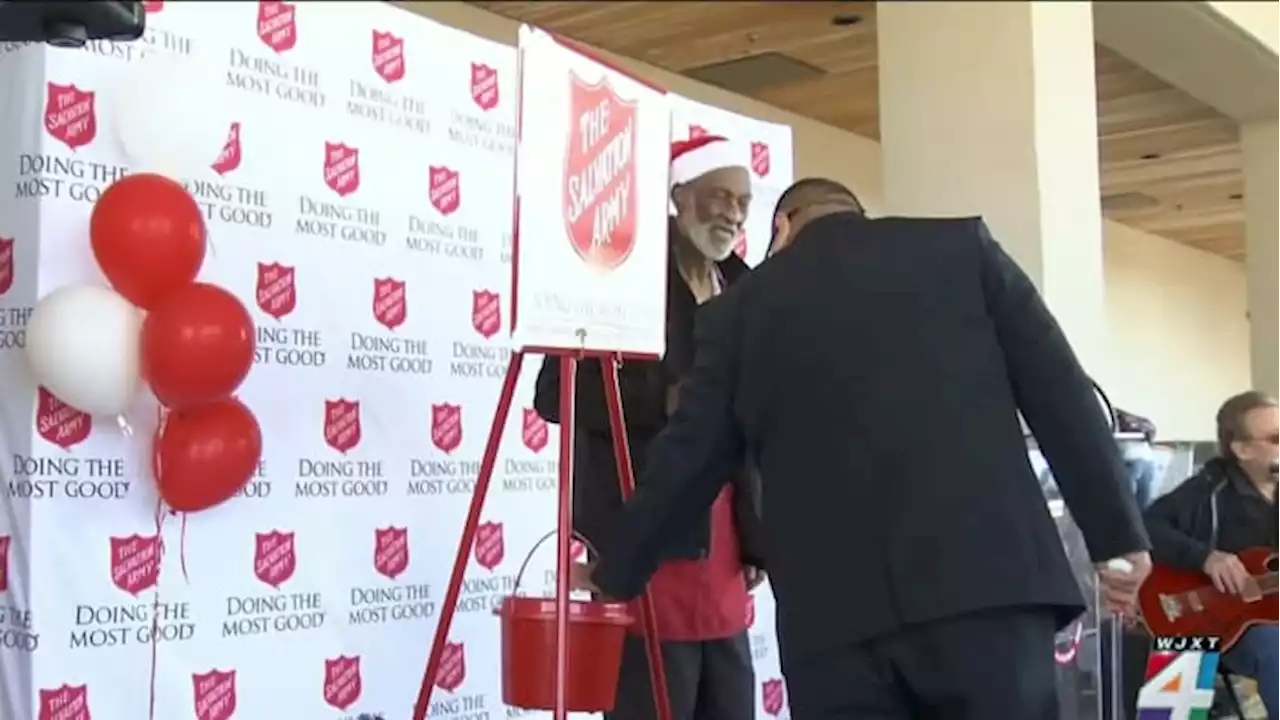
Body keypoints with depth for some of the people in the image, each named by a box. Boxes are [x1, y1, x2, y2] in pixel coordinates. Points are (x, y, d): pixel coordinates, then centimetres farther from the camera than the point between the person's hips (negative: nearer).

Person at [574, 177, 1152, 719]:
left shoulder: (742, 306, 14)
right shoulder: (962, 246, 14)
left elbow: (688, 461, 15)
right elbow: (1060, 392, 7)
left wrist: (614, 571, 29)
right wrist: (1117, 536, 10)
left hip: (834, 615, 1)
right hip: (985, 585, 0)